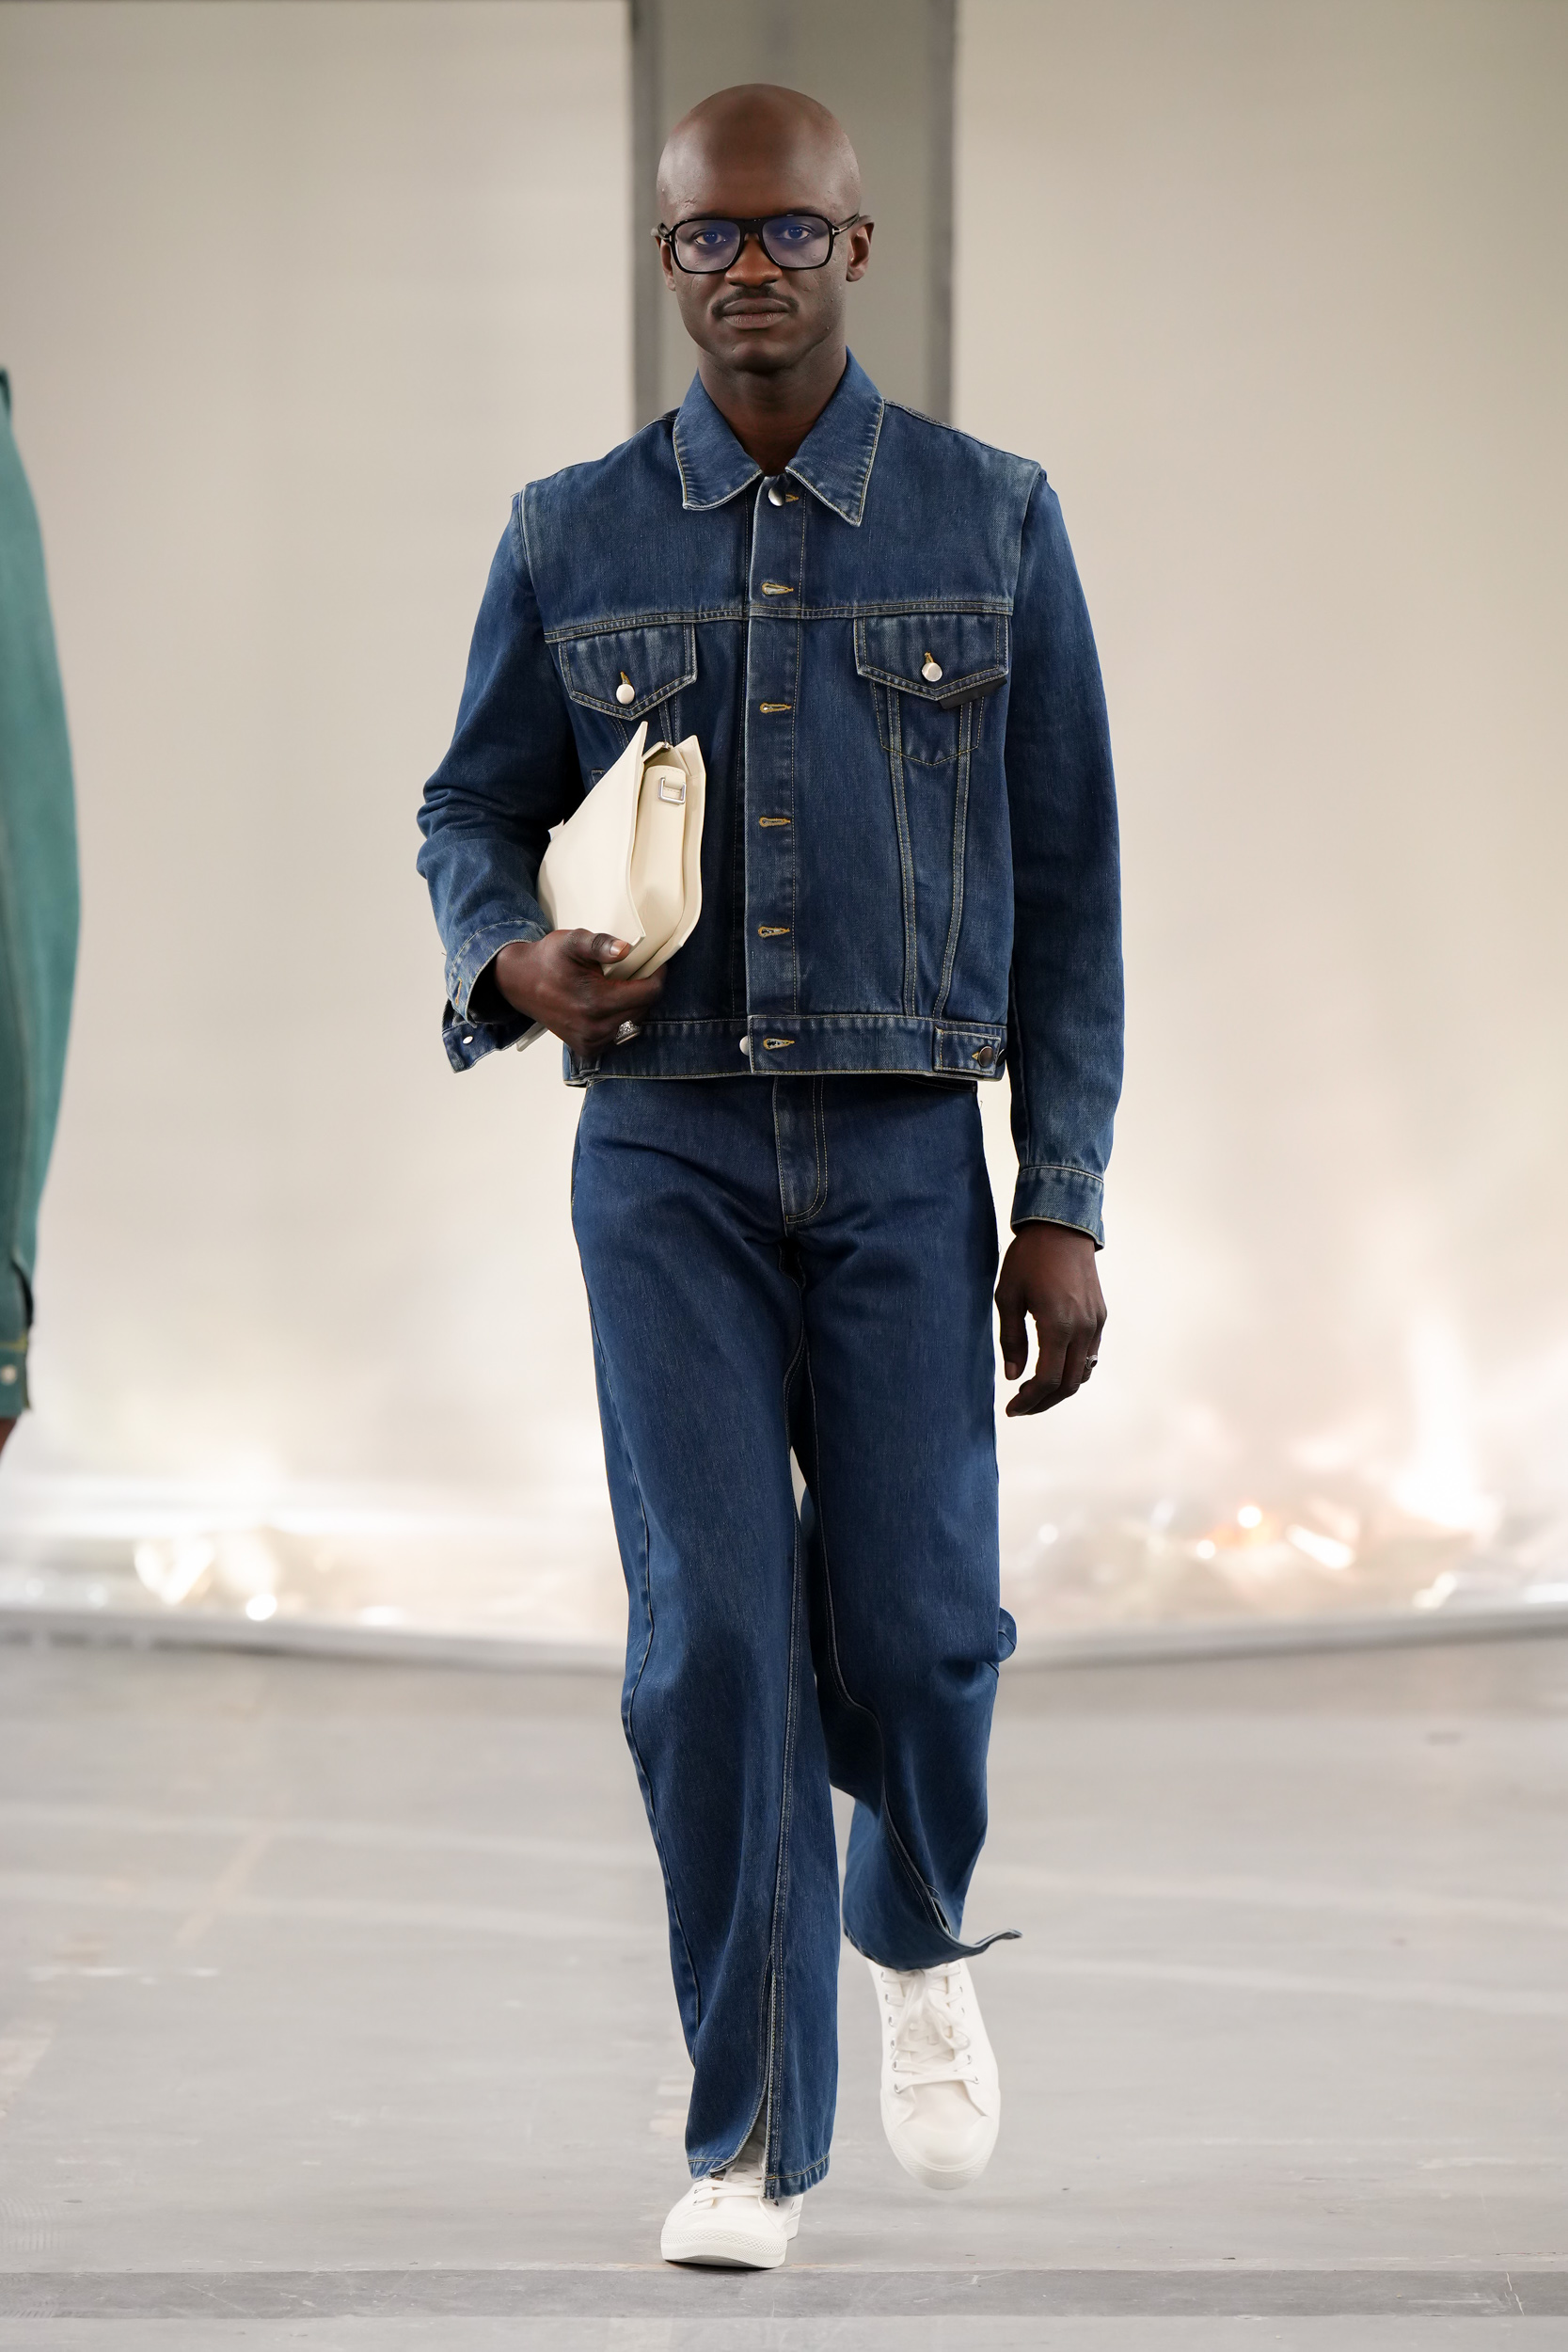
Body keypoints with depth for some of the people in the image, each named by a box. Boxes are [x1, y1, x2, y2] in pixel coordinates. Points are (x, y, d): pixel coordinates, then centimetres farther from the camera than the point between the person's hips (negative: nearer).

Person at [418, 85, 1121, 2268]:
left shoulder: (994, 525, 2)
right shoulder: (573, 539, 4)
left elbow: (1064, 882, 3)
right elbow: (476, 806, 14)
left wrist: (1066, 1204, -2)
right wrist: (515, 962, -11)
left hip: (906, 1151, 0)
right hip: (667, 1150, 0)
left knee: (912, 1622, -5)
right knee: (714, 1631, -7)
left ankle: (919, 1934, 30)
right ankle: (755, 2135, 4)